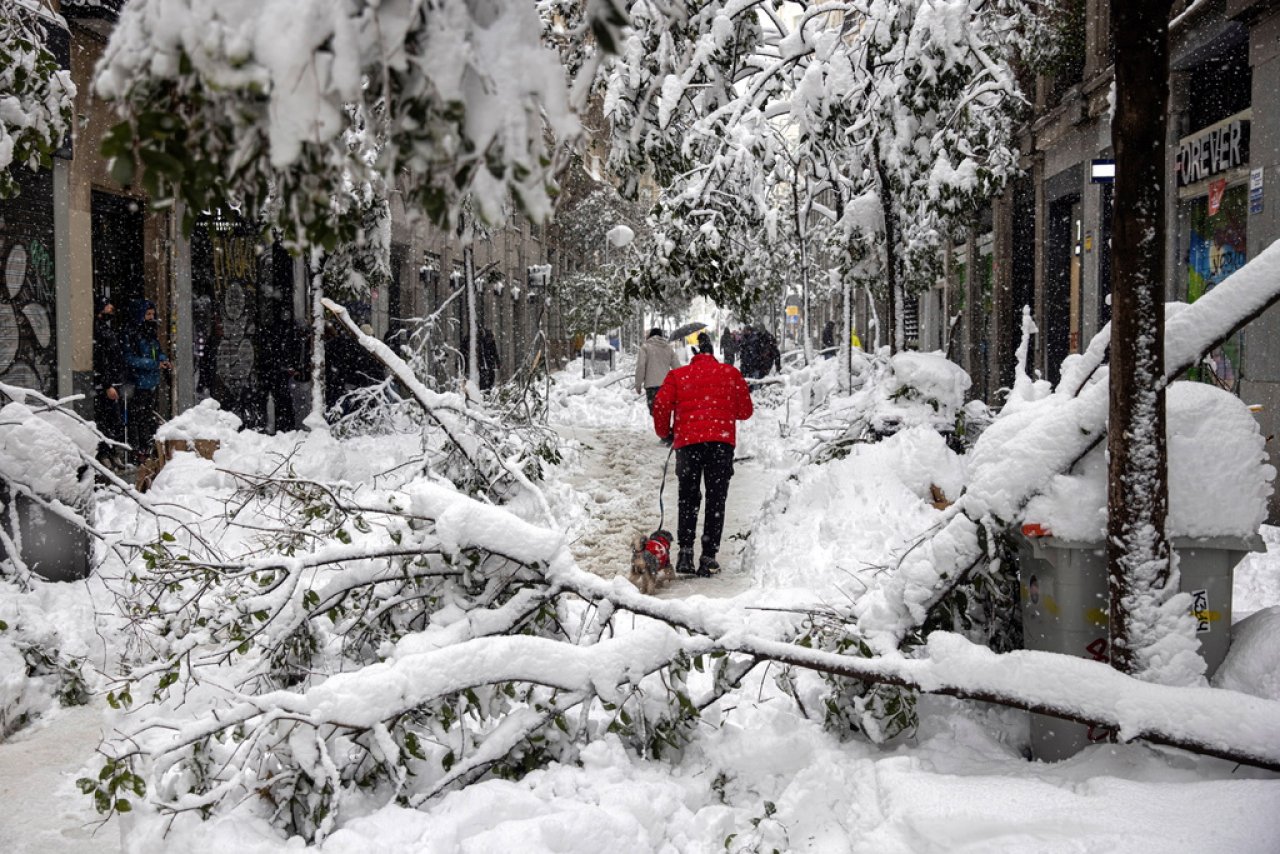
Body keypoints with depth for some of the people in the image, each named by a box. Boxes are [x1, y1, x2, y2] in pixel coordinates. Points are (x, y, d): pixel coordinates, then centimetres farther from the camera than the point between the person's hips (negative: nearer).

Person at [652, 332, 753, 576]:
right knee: (716, 499, 6)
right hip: (722, 440, 0)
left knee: (688, 498, 13)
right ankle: (708, 556, 1)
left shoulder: (677, 375, 10)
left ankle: (685, 550, 1)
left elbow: (661, 405, 0)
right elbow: (745, 411, 15)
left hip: (688, 441, 0)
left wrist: (664, 432, 17)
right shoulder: (731, 373, 12)